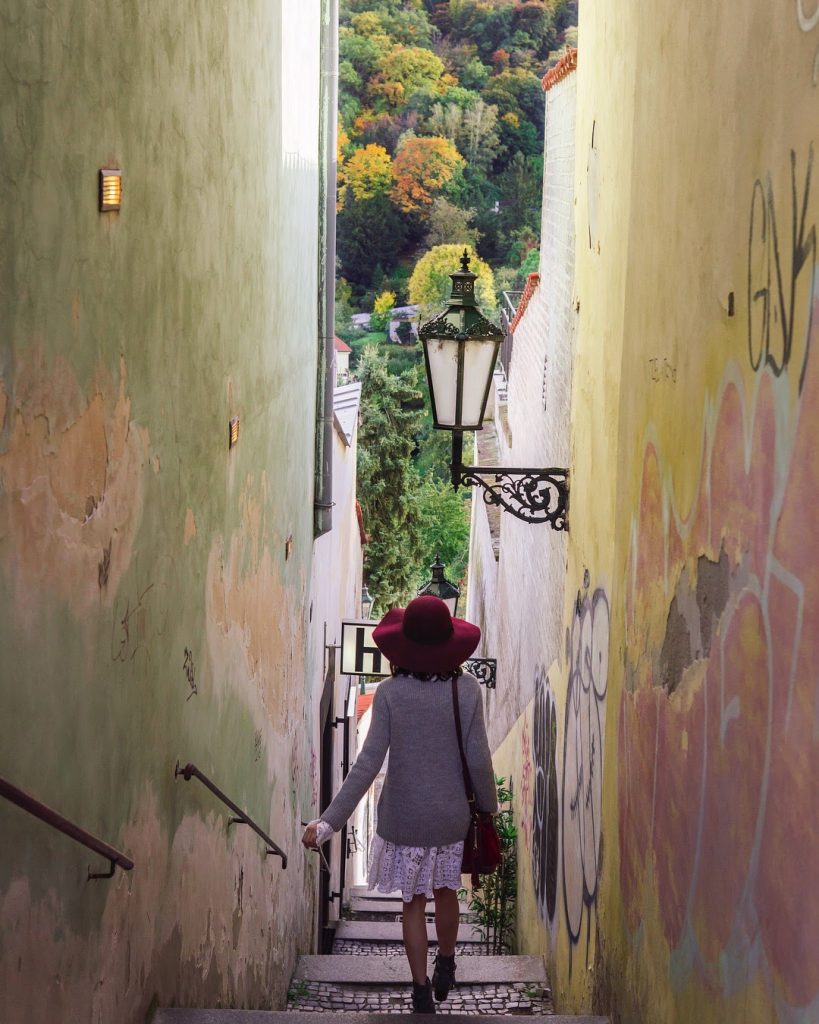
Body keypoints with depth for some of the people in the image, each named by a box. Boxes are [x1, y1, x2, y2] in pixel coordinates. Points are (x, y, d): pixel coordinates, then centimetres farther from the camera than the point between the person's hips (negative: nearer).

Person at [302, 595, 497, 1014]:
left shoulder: (391, 692, -15)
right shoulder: (467, 688, -12)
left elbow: (368, 763, -18)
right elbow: (478, 759, -10)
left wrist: (329, 821, -16)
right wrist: (489, 806, 8)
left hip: (404, 818, -1)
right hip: (452, 816, 2)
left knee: (414, 904, 14)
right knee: (446, 893, 25)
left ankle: (422, 992, 18)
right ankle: (445, 967, 43)